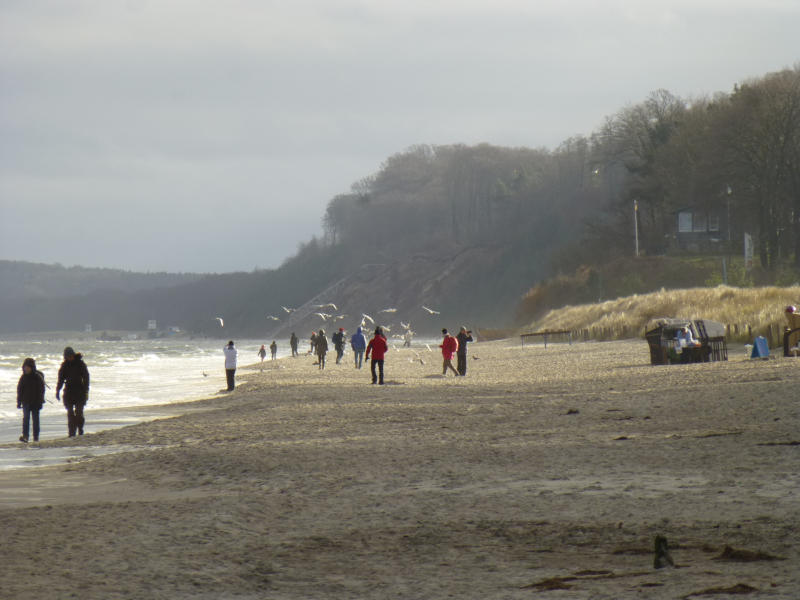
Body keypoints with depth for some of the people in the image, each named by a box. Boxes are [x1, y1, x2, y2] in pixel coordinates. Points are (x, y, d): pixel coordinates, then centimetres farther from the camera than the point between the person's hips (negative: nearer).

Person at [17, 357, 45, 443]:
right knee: (26, 417, -13)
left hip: (35, 401, -1)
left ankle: (36, 436, 16)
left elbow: (41, 390, 0)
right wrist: (19, 401, 4)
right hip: (26, 402, 1)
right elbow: (19, 390, 8)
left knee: (35, 418, 7)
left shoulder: (38, 377, -3)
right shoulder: (23, 378, 3)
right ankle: (25, 436, -21)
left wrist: (40, 401, -5)